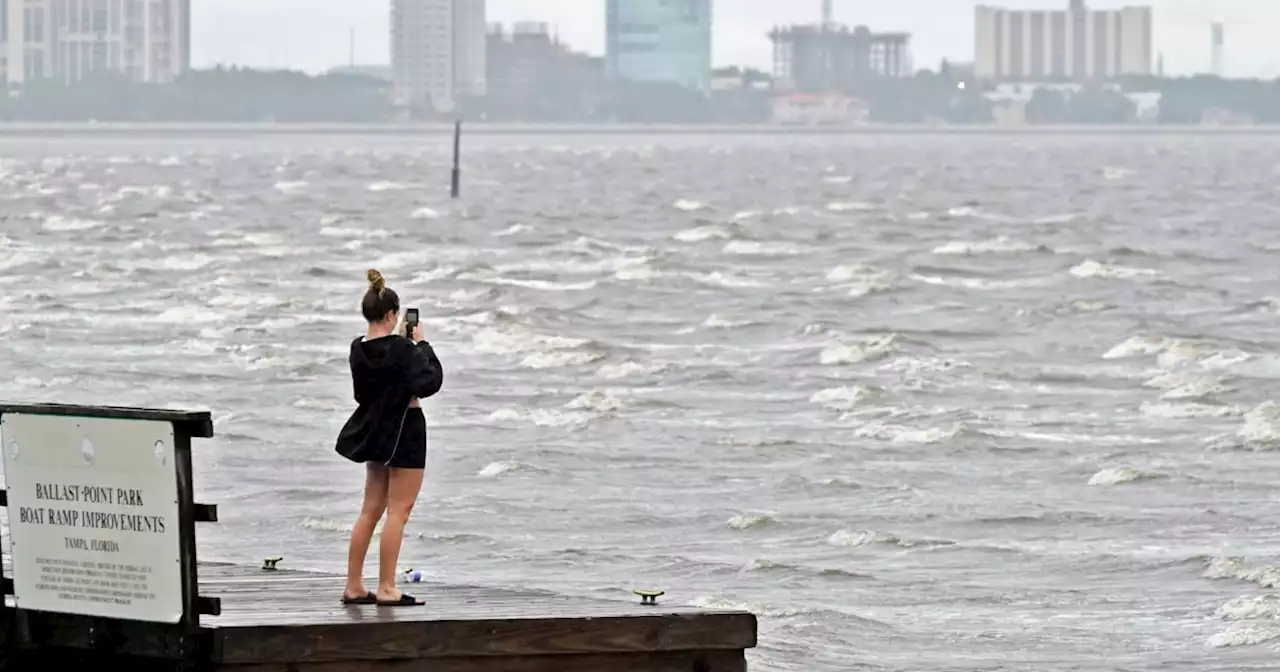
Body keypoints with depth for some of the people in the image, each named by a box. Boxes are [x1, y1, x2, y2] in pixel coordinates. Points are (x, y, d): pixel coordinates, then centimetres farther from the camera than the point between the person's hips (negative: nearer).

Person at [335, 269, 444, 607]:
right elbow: (430, 382, -18)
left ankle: (354, 586, 14)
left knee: (371, 509, 13)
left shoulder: (359, 350, 2)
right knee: (399, 510, -4)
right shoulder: (401, 349, -20)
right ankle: (386, 589, -7)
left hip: (375, 432, 7)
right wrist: (422, 344, -8)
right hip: (404, 430, -7)